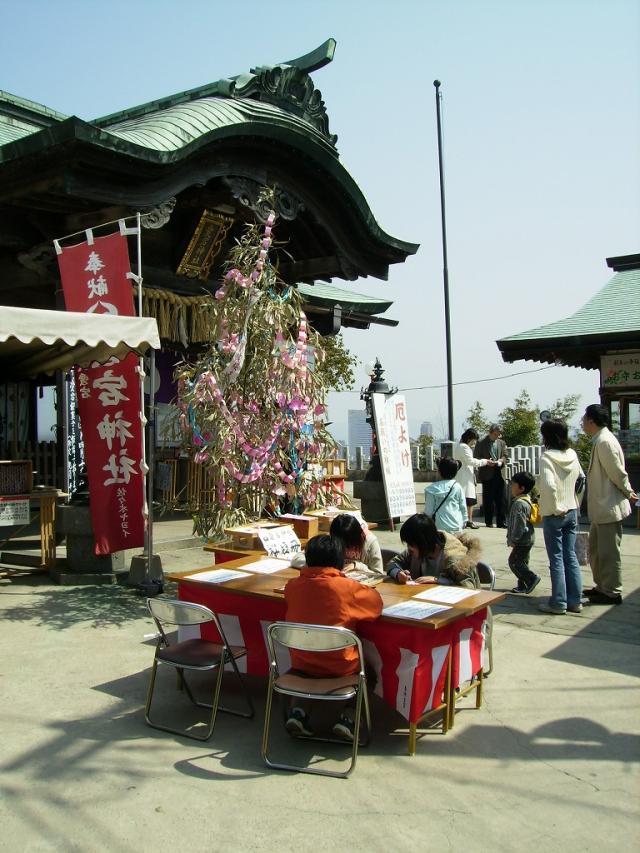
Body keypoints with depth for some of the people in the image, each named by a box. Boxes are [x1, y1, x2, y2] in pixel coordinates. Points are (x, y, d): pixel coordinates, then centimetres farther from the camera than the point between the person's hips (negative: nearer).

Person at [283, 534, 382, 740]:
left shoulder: (292, 586, -7)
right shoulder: (347, 587, -16)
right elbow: (376, 601, -2)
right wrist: (361, 589, 12)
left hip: (301, 664, 3)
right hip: (339, 667, -3)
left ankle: (297, 710, 19)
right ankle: (347, 716, 11)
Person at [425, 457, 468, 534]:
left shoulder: (432, 489, -5)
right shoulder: (457, 487, -1)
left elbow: (428, 510, -2)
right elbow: (463, 507, 5)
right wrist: (464, 522, 17)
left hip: (439, 527, -2)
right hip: (456, 527, 2)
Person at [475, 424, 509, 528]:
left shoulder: (502, 443, 14)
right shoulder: (481, 443, 0)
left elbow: (506, 457, 14)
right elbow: (476, 458, -1)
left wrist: (501, 461, -7)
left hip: (499, 473, 3)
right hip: (487, 475, -3)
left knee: (501, 499, 2)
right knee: (488, 499, 2)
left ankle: (501, 522, 7)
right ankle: (488, 522, 10)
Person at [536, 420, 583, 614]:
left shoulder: (546, 457, -16)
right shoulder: (572, 455, 3)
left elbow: (549, 485, -28)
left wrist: (556, 508, -17)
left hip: (554, 515, -6)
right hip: (572, 511, 6)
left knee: (556, 560, 2)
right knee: (571, 556, 12)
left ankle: (558, 603, 8)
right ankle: (575, 601, 17)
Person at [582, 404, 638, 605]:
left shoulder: (605, 442, -20)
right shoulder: (599, 441, 12)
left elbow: (618, 473, -18)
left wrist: (628, 493, -5)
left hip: (609, 507, -10)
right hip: (601, 507, 10)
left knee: (608, 552, 0)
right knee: (595, 549, 18)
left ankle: (612, 593, 10)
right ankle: (602, 587, 30)